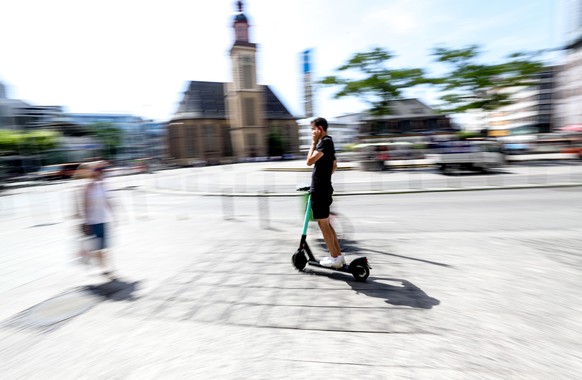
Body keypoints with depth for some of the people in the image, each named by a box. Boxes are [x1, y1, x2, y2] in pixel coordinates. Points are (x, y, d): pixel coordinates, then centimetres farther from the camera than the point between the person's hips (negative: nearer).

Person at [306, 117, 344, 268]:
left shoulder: (324, 142, -14)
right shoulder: (328, 142, 17)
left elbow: (310, 161, -22)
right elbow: (334, 165, 26)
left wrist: (314, 143, -11)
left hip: (320, 190, -10)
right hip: (323, 188, 10)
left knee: (323, 223, -1)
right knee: (326, 223, 15)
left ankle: (335, 258, 8)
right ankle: (338, 255, 22)